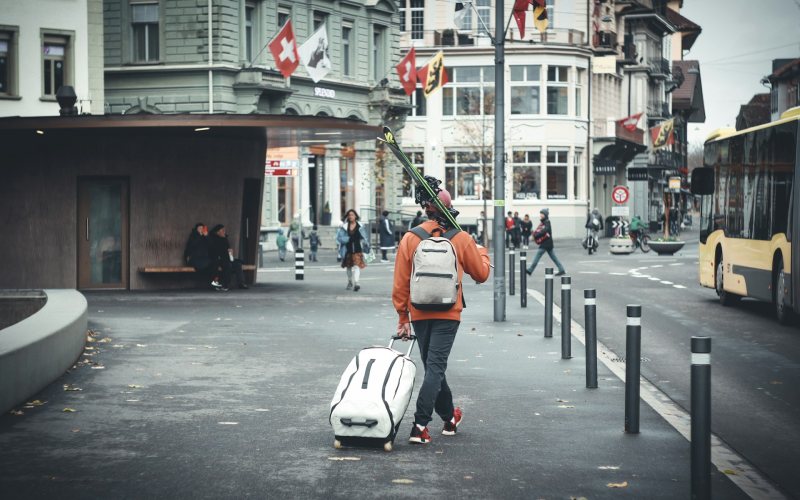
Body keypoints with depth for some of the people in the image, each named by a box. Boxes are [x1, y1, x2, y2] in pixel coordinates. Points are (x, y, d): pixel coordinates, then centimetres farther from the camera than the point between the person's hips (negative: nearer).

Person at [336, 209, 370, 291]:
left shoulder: (360, 226, 3)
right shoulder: (344, 226, 3)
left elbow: (364, 238, 7)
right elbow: (339, 237, -3)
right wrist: (348, 239, -16)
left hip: (357, 249, -2)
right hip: (348, 249, 2)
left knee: (357, 265, -16)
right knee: (349, 266, 15)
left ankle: (356, 282, -26)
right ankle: (350, 282, 32)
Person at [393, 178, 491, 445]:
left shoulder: (410, 239, -3)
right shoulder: (462, 239, -5)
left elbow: (400, 283, -2)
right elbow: (481, 274, 8)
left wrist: (403, 316, 7)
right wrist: (482, 252, 28)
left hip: (419, 313, 2)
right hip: (448, 314, -2)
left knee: (432, 366, 16)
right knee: (436, 367, -4)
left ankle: (449, 418, 30)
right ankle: (420, 425, -15)